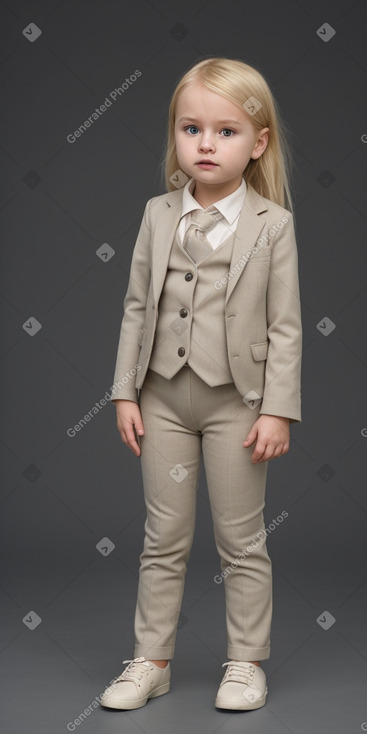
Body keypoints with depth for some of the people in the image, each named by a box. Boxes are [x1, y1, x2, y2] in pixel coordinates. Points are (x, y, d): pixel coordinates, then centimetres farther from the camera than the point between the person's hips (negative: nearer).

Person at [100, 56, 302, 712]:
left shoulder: (272, 224, -6)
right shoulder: (158, 215, 2)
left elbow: (285, 325, -6)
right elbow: (137, 307, 5)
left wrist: (277, 410, -11)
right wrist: (125, 392, 1)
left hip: (235, 401, -3)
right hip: (164, 397, 3)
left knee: (241, 540, 9)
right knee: (163, 537, 12)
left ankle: (246, 662, 24)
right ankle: (151, 660, 24)